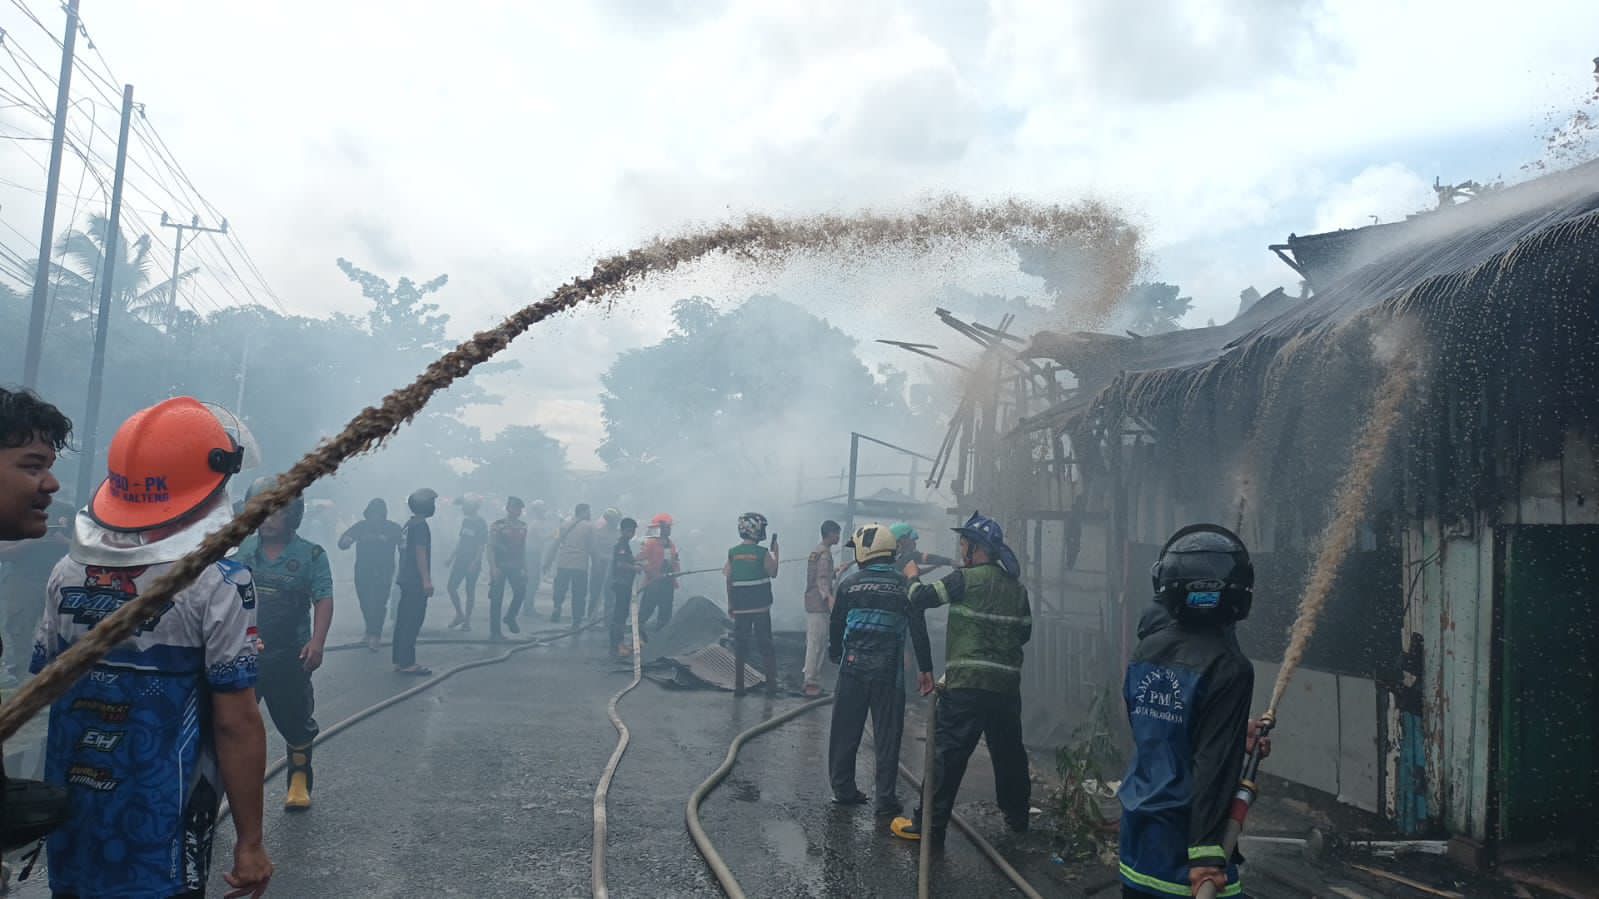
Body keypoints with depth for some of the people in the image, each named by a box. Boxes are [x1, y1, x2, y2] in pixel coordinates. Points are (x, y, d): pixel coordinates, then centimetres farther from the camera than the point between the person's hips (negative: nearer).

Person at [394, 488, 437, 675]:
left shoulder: (409, 524, 14)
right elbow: (420, 553, -20)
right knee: (413, 622, -7)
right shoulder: (420, 525, -13)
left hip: (407, 579, 10)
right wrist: (427, 579, -24)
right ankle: (407, 663, -7)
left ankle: (399, 660, 16)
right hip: (416, 581, -10)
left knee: (403, 621, 11)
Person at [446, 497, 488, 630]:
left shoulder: (481, 524, -10)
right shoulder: (465, 521, 10)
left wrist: (475, 562, -21)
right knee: (451, 587, 0)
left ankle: (467, 620, 10)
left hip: (473, 562, -6)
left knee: (470, 591, 1)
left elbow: (481, 545, -13)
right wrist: (451, 558, 15)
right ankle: (460, 615, 15)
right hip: (460, 560, 6)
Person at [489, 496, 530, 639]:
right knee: (496, 599, -1)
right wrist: (493, 567, -17)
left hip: (516, 566, 5)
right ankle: (495, 632, 7)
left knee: (521, 591, -9)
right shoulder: (498, 525, -6)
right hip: (499, 566, -4)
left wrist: (525, 568, 11)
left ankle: (510, 618, 17)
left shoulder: (523, 526, 10)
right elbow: (491, 548, -8)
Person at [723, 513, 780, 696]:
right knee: (765, 645, 7)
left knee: (740, 646, 8)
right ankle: (771, 684, 7)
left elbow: (729, 580, 2)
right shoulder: (762, 553, -9)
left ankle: (738, 686, 9)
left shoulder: (732, 552, -1)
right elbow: (773, 573, 4)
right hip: (761, 606, -2)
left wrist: (730, 604, 11)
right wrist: (775, 552, 12)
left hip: (740, 607, 2)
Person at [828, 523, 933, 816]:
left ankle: (843, 789, 19)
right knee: (887, 736, 5)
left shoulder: (850, 583, 0)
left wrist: (836, 656, 22)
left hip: (853, 667, 1)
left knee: (845, 731, 12)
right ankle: (886, 800, 5)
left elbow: (835, 627, 6)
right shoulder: (904, 585, -1)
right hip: (888, 671, -1)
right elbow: (918, 630, -1)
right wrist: (925, 669, 5)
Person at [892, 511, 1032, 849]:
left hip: (967, 684, -6)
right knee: (1008, 750, 19)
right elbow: (1025, 633, 17)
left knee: (948, 753, -4)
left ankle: (931, 824, -3)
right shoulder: (1017, 587, 11)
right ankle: (1017, 815, 32)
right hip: (1007, 684, 7)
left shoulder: (967, 579, -9)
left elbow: (921, 598, -6)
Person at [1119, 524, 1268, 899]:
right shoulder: (1229, 667, -17)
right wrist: (1207, 853, -23)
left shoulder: (1145, 651, 2)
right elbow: (1215, 766, -22)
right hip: (1184, 837, -7)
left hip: (1137, 827, 7)